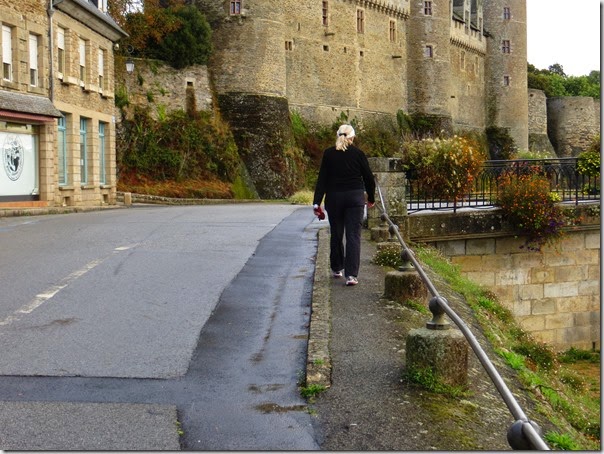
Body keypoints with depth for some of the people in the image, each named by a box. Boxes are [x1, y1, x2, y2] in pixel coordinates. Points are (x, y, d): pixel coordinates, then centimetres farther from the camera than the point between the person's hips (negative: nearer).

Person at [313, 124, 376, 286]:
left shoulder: (328, 154, -1)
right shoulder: (358, 154, -2)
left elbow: (322, 179, -4)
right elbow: (369, 178, 3)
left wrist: (317, 203, -3)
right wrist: (371, 198, 18)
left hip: (334, 198, 1)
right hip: (355, 197, -1)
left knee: (336, 235, 16)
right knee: (353, 236, -2)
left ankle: (337, 269, 28)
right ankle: (351, 274, -9)